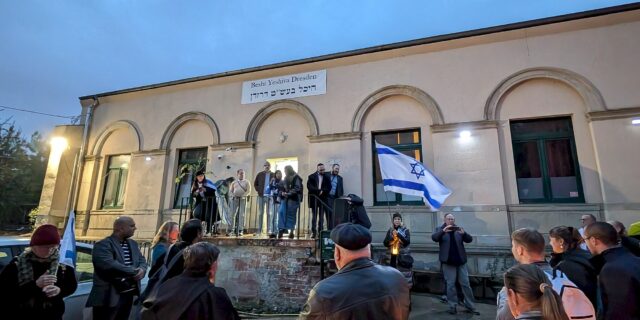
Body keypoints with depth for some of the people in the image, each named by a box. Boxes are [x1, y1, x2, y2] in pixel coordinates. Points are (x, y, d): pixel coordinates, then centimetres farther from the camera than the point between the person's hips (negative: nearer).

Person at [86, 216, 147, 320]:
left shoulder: (133, 244, 14)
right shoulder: (103, 245, -14)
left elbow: (142, 260, 11)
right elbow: (109, 265, -27)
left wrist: (142, 270, -12)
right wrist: (134, 271, -22)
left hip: (128, 294, 8)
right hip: (109, 297, -8)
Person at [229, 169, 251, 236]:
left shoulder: (246, 182, 10)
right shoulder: (234, 182, 17)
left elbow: (248, 191, 0)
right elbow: (230, 191, 12)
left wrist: (242, 196, -15)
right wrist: (233, 195, -7)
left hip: (243, 199, -2)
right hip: (234, 199, 2)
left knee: (242, 215, -5)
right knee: (232, 214, -2)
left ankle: (240, 231, -2)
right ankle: (231, 230, 5)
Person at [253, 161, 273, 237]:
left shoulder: (273, 175, 3)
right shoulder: (260, 174, 6)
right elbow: (255, 184, 12)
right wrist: (258, 191, 0)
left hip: (270, 196, -1)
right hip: (261, 196, 1)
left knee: (269, 213, 4)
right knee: (260, 213, 4)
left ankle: (269, 230, 9)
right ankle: (259, 231, 8)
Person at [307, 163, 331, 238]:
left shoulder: (327, 177, 8)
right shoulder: (311, 177, 3)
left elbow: (329, 187, 3)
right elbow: (309, 186, -8)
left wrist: (322, 191, -13)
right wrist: (318, 191, -16)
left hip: (323, 199, 1)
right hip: (314, 199, -1)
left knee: (321, 217, 2)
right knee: (314, 216, 2)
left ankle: (320, 232, 6)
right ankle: (313, 232, 5)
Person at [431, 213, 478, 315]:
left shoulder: (459, 229, 9)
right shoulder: (440, 229, 3)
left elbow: (469, 239, 1)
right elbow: (434, 238, -14)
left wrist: (463, 233, -20)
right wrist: (443, 231, -30)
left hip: (461, 261, 2)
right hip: (448, 262, -2)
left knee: (466, 284, 7)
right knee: (450, 284, 2)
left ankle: (470, 306, 17)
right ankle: (452, 306, 11)